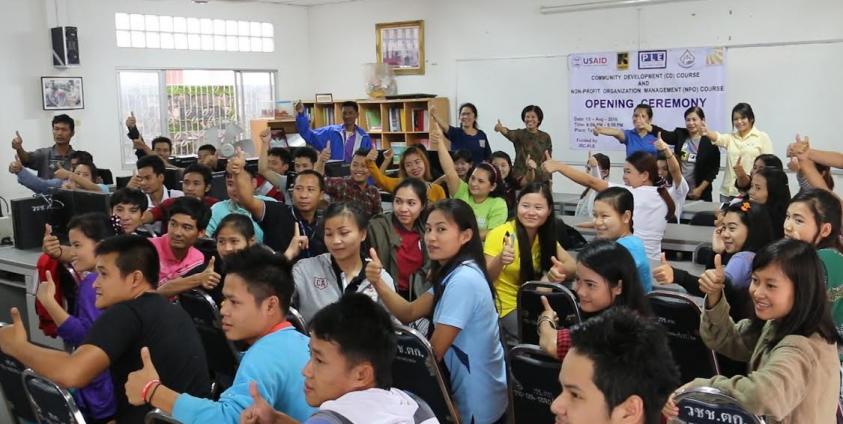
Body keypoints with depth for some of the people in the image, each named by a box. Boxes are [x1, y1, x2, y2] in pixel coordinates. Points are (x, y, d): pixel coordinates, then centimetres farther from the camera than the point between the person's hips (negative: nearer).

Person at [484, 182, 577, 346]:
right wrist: (500, 260, -40)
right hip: (506, 308, -6)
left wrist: (560, 270, -24)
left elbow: (572, 265, 0)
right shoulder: (500, 234, -17)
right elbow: (484, 277, -19)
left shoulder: (545, 235, 2)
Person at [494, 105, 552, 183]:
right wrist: (501, 129, -49)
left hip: (541, 178, 2)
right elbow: (510, 134, -26)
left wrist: (549, 180, 5)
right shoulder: (519, 134, -2)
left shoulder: (545, 137, 6)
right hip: (521, 177, -2)